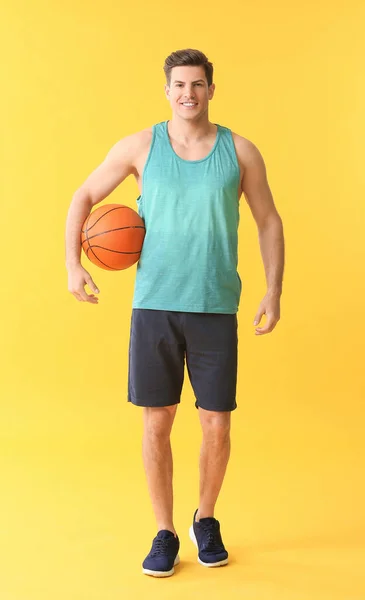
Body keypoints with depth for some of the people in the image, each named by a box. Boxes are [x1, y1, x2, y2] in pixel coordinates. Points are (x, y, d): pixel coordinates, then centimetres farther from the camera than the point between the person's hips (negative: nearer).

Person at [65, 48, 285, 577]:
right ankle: (165, 534, 22)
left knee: (217, 425, 4)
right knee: (157, 421, 3)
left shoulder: (240, 151, 3)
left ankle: (206, 520, 31)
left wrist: (274, 291, 1)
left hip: (216, 309, 0)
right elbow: (84, 197, 9)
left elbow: (269, 222, 9)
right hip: (154, 306, 0)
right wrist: (73, 264, -3)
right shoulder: (140, 146, 2)